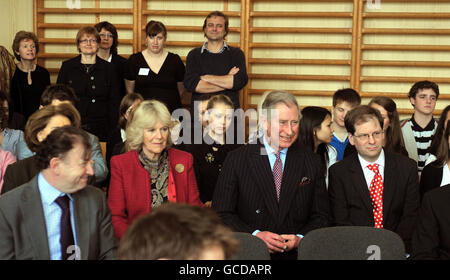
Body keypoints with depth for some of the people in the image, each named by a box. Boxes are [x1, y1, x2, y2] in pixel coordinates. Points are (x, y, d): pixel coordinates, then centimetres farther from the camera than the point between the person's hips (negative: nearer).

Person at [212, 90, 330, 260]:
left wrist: (300, 238, -7)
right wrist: (255, 235, -12)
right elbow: (221, 214, 0)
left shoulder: (312, 162, 9)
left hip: (296, 253, 1)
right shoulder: (236, 160, 2)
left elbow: (321, 216, 11)